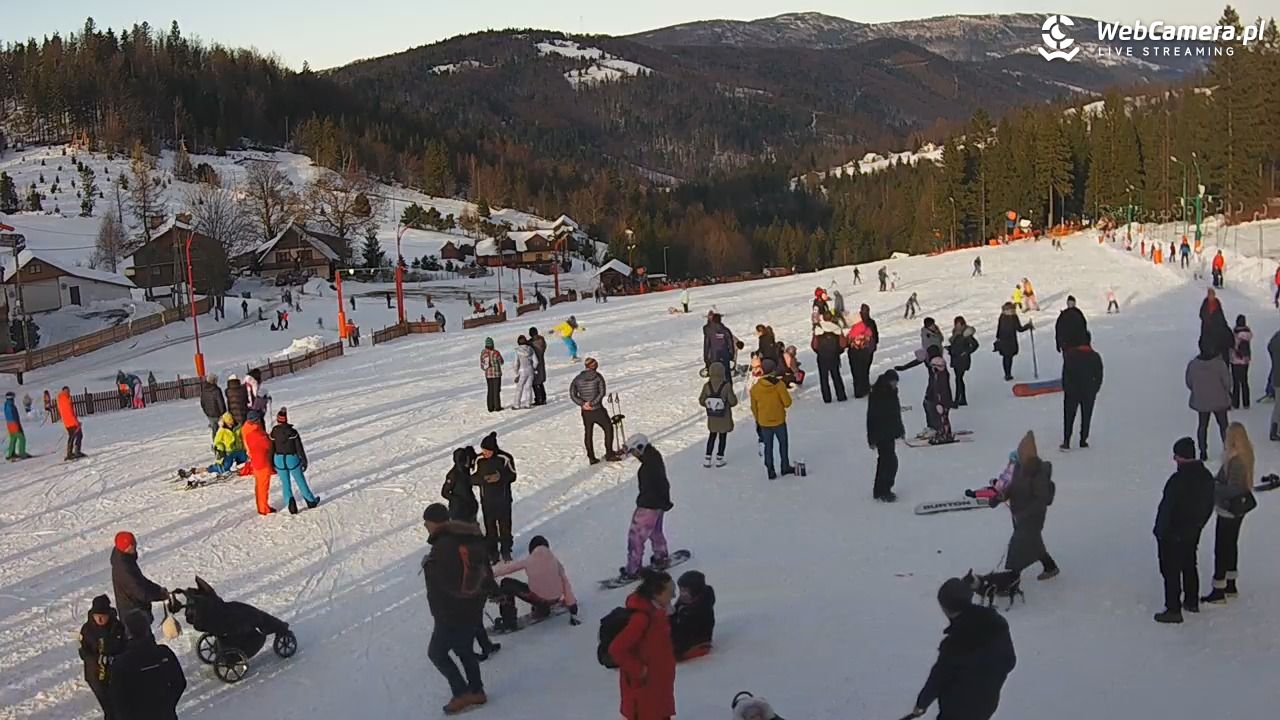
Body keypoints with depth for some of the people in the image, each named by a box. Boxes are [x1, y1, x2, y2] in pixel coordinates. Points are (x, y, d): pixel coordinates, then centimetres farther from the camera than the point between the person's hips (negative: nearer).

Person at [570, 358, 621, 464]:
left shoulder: (578, 379, 2)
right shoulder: (598, 376, -7)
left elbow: (572, 394, -4)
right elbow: (602, 393, -15)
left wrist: (582, 403, -10)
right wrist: (592, 403, -15)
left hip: (585, 412, 4)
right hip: (598, 410, -4)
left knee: (588, 433, 15)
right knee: (608, 429, 13)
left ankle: (591, 458, 18)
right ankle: (609, 454, 12)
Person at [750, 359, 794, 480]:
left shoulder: (755, 388, -8)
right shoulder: (779, 385, -17)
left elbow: (754, 407, 2)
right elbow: (787, 403, -14)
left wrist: (757, 420, 17)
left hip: (764, 423, 2)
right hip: (779, 421, -2)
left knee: (768, 447, 11)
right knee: (783, 443, 17)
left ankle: (770, 471, 11)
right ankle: (785, 467, 27)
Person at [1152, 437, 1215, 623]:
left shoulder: (1178, 480, -28)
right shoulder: (1206, 476, -2)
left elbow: (1167, 508, -23)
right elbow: (1209, 506, 9)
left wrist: (1160, 531, -11)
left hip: (1172, 535, -8)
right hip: (1193, 533, 8)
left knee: (1171, 571, 1)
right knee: (1189, 566, 23)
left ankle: (1173, 610, 4)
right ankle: (1192, 601, 36)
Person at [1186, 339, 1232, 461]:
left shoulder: (1193, 364, -16)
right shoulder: (1219, 364, -22)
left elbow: (1189, 383, -4)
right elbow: (1227, 382, -13)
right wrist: (1226, 392, 9)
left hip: (1200, 401, 2)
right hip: (1219, 400, -2)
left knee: (1202, 425, 16)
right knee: (1223, 424, 18)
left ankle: (1203, 452, 21)